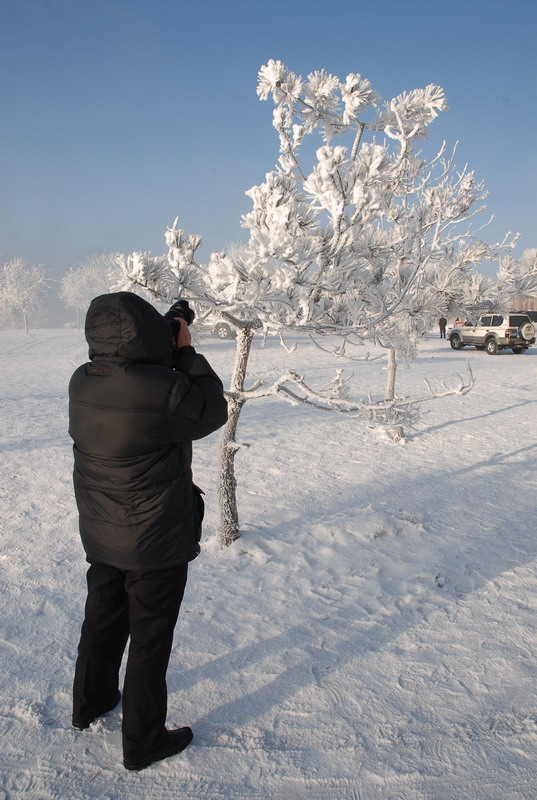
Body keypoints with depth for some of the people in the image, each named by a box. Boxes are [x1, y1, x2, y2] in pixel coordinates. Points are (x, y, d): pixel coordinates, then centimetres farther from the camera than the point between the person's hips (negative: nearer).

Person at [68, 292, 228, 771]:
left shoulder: (82, 382, -7)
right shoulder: (165, 390, -29)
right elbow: (213, 411, -11)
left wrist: (170, 351, 0)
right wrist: (186, 351, -6)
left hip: (100, 538, 7)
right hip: (157, 545, -7)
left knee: (102, 621, 27)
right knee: (150, 640, 11)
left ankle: (91, 703, 49)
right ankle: (144, 742, 29)